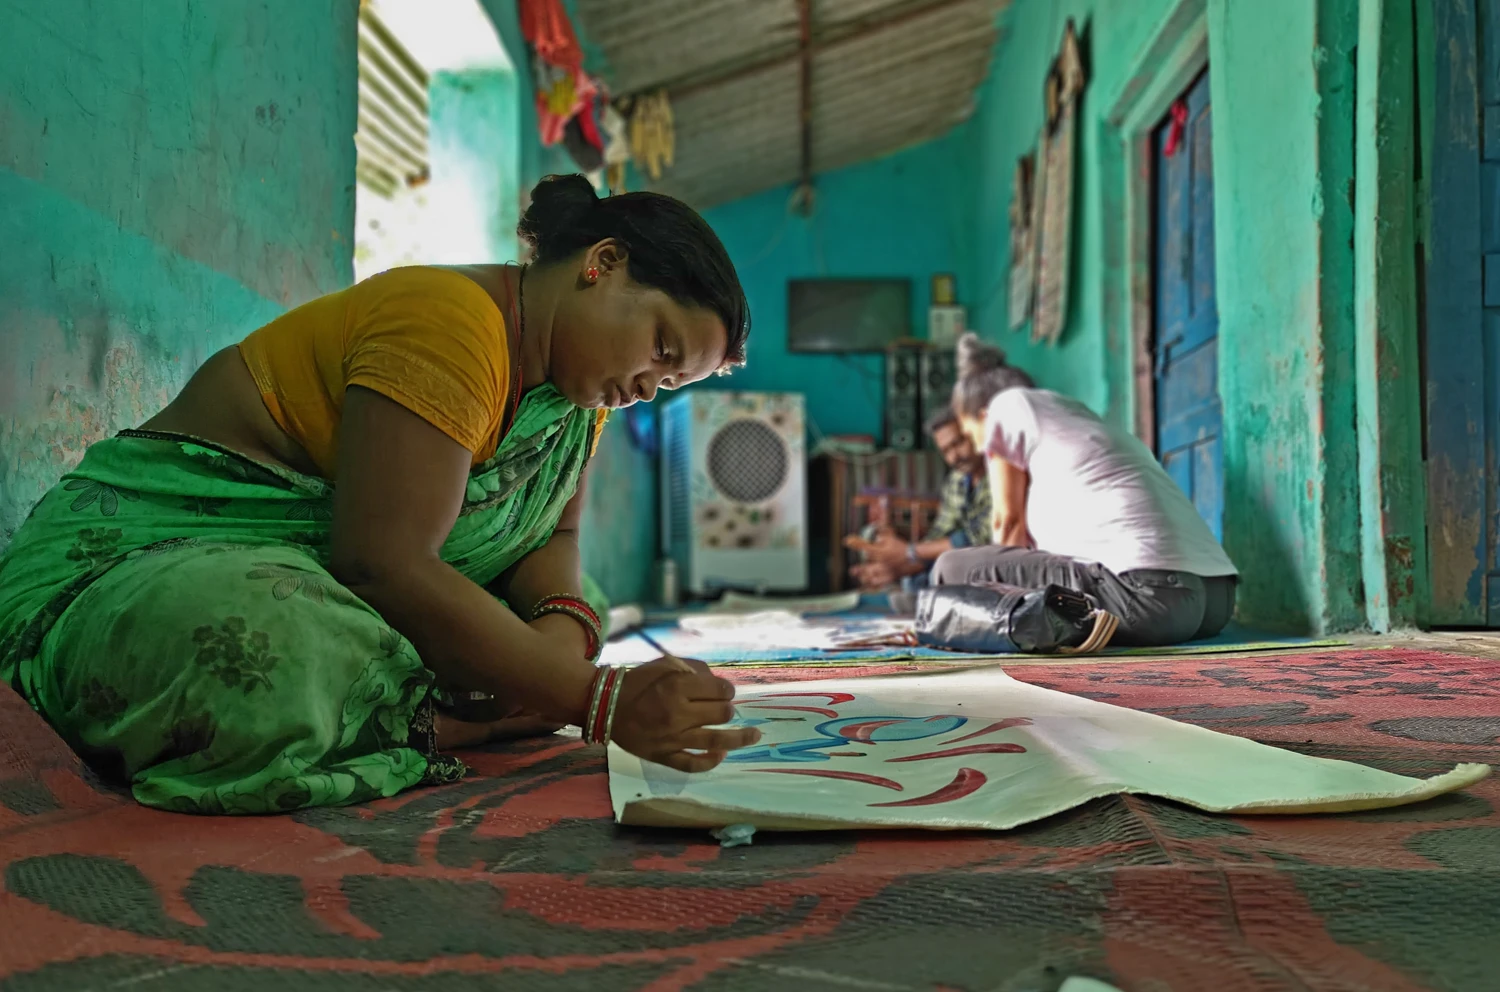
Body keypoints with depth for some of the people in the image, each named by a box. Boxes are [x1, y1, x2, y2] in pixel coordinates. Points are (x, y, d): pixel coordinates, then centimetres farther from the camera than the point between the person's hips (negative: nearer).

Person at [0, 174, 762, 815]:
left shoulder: (566, 364, 7)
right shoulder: (449, 321, -22)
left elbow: (552, 532, 4)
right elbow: (381, 560, -30)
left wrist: (563, 628, -19)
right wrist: (598, 700, -30)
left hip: (316, 579, 9)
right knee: (263, 656, -41)